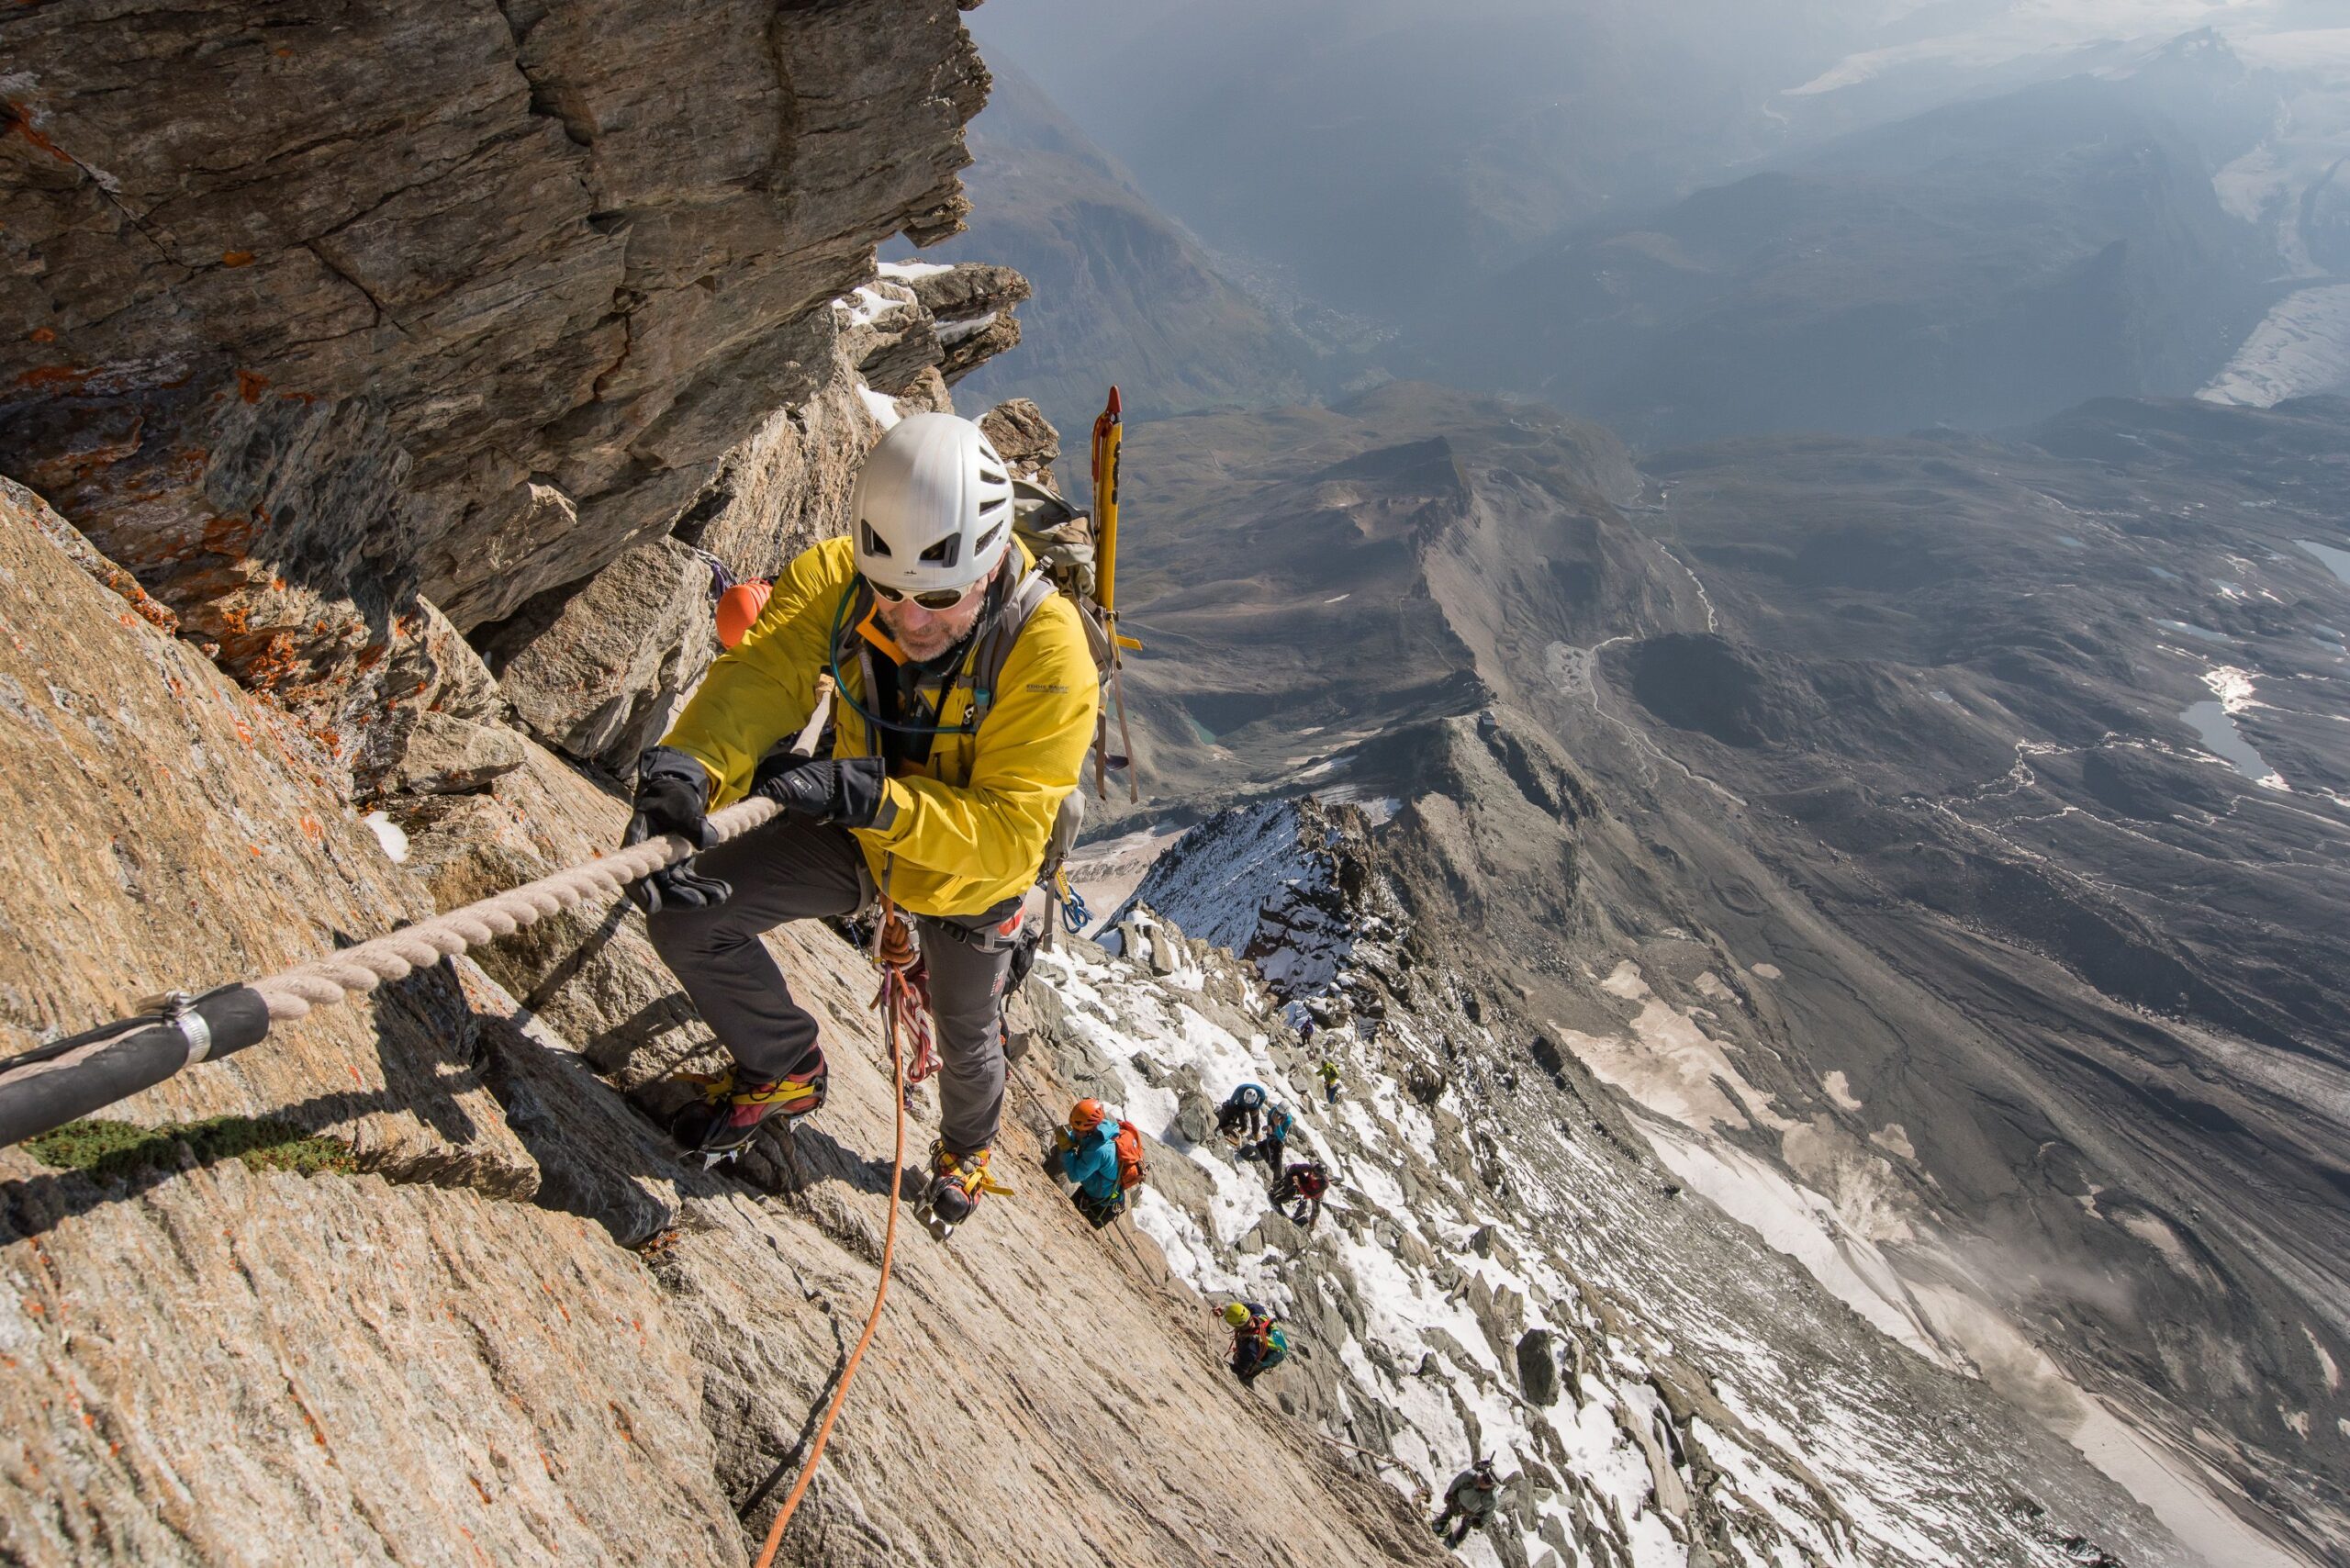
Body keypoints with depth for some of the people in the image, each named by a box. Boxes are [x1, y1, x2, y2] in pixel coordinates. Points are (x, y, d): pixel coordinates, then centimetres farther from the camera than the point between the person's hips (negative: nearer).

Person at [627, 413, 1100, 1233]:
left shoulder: (1046, 650, -38)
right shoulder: (835, 581, -27)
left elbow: (1009, 835, -39)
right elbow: (758, 675, -40)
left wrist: (876, 798, -54)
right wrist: (684, 769, -61)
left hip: (968, 876, -2)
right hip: (857, 832, 3)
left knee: (966, 1038, 20)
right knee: (685, 915, -10)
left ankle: (966, 1145, 60)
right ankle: (787, 1071, 18)